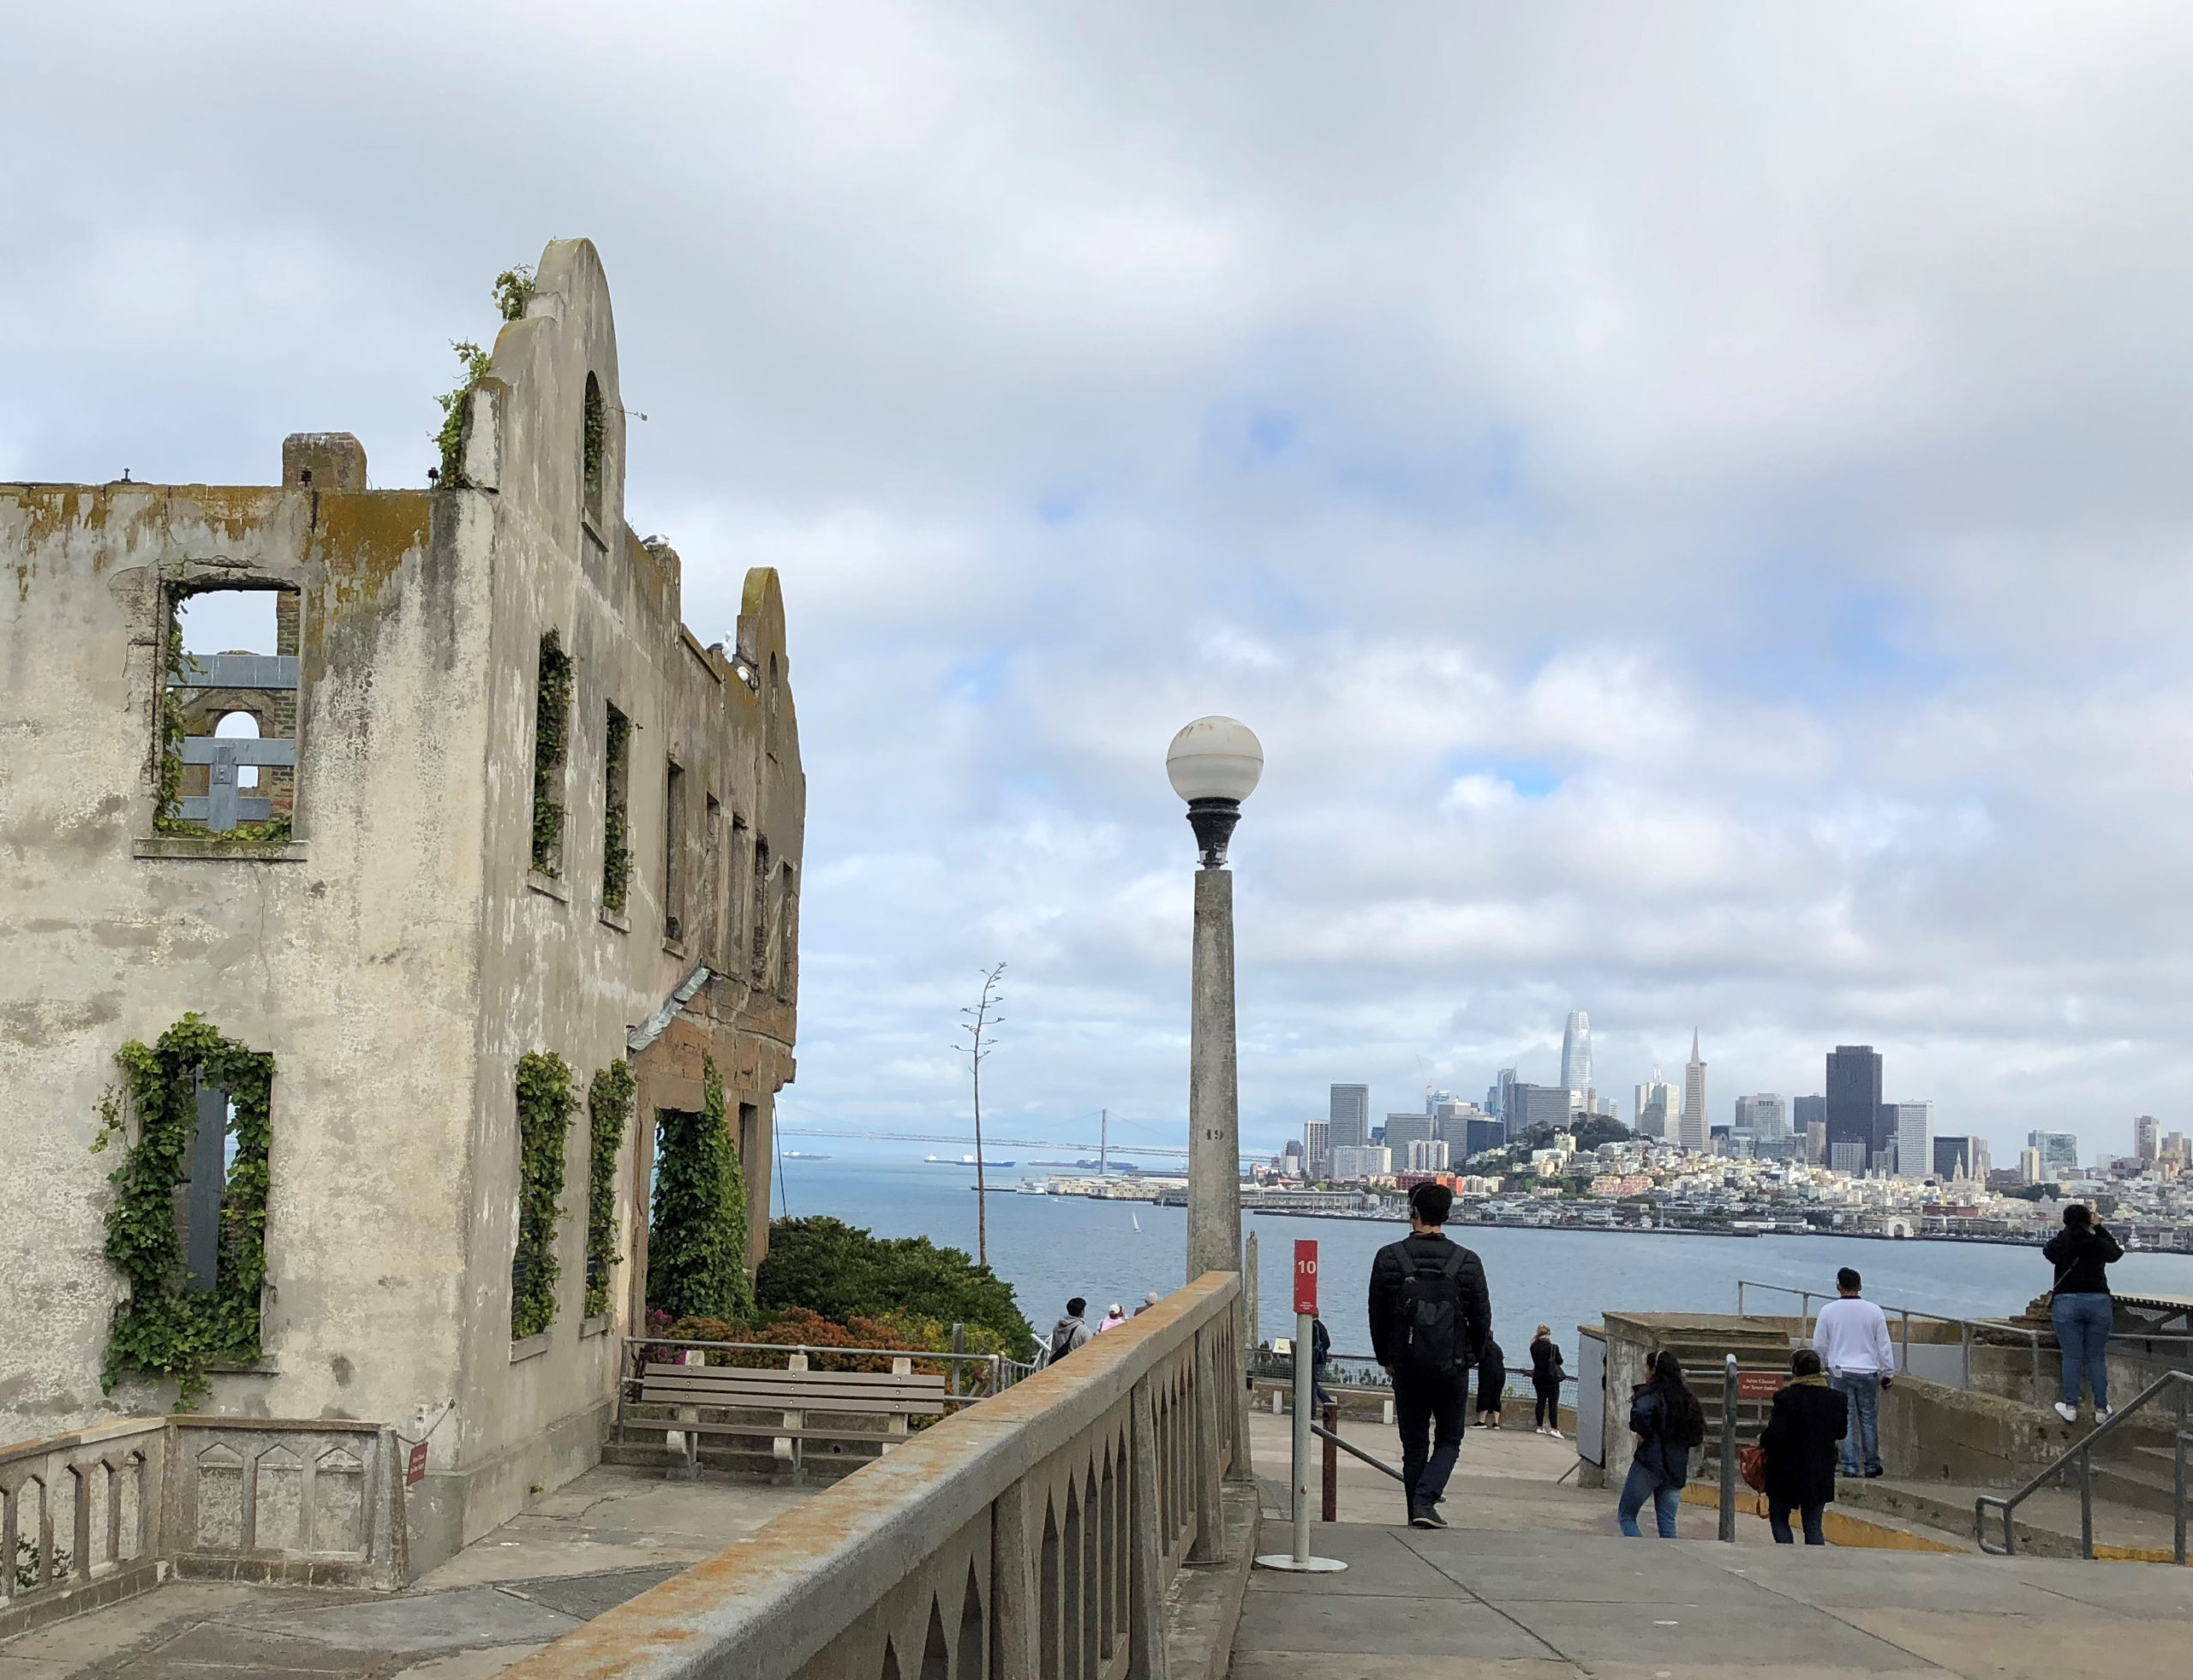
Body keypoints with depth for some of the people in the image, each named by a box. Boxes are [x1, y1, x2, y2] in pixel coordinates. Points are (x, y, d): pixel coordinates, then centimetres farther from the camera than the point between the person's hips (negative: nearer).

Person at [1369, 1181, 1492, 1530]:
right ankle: (1425, 1500, -7)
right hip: (1452, 1368, -1)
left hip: (1406, 1367, 1)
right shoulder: (1467, 1262, -6)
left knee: (1413, 1445, 12)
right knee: (1448, 1439, 12)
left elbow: (1377, 1315, 2)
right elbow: (1482, 1318, 1)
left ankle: (1417, 1510, 12)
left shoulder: (1389, 1258, -5)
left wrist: (1386, 1359, 16)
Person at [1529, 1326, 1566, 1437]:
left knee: (1541, 1401, 13)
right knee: (1553, 1403, -2)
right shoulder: (1553, 1347, -15)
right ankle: (1554, 1428, -8)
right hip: (1552, 1378, -4)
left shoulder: (1534, 1347, -3)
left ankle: (1539, 1427, 17)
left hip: (1538, 1378, 4)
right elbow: (1560, 1361, -6)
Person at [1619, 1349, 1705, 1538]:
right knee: (1667, 1523, 9)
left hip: (1649, 1464, -7)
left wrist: (1643, 1434, -15)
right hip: (1677, 1469, 7)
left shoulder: (1652, 1393, -10)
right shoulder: (1686, 1397, 13)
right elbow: (1697, 1437, 17)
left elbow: (1640, 1412, -32)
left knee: (1625, 1516, 4)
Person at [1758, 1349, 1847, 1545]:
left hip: (1787, 1472, -4)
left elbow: (1775, 1434, -20)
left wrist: (1763, 1442, 0)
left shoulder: (1786, 1398, -17)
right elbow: (1841, 1433, 10)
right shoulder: (1837, 1400, -2)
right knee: (1813, 1526, 11)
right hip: (1821, 1474, 4)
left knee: (1778, 1518, 13)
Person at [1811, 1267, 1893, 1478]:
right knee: (1869, 1419, 9)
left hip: (1840, 1372, 0)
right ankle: (1872, 1465, 15)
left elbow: (1819, 1344, 5)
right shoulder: (1874, 1311, -2)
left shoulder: (1828, 1311, -3)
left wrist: (1825, 1366, 22)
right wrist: (1888, 1373, 11)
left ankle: (1850, 1466, 2)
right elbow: (1884, 1345, 2)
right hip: (1868, 1373, 0)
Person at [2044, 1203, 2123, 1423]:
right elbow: (2117, 1252, 21)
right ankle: (2101, 1409, 11)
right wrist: (2099, 1228, 24)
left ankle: (2071, 1407, 3)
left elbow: (2047, 1251, 20)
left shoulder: (2060, 1244, -2)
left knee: (2072, 1357, 3)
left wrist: (2067, 1232, 24)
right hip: (2099, 1302, 1)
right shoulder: (2099, 1244, 0)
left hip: (2066, 1303, -1)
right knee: (2097, 1358, 7)